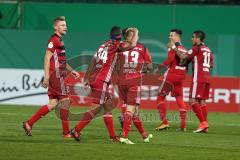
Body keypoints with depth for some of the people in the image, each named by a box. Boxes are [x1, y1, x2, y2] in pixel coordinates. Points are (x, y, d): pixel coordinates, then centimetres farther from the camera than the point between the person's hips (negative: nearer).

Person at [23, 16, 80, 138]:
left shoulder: (59, 41, 19)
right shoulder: (54, 40, -11)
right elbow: (47, 59, -16)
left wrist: (72, 71, 23)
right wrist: (46, 77, -21)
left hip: (59, 75, 10)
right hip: (56, 75, -10)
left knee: (53, 104, 7)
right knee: (65, 100, -5)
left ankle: (29, 123, 8)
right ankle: (66, 132, -1)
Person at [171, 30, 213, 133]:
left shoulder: (196, 48, -8)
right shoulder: (208, 49, 16)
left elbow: (182, 56, -13)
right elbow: (211, 64, 24)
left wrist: (174, 48, -1)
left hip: (198, 78, -8)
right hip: (207, 77, 8)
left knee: (193, 100, -8)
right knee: (202, 101, 9)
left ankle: (203, 122, -17)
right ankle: (205, 126, 4)